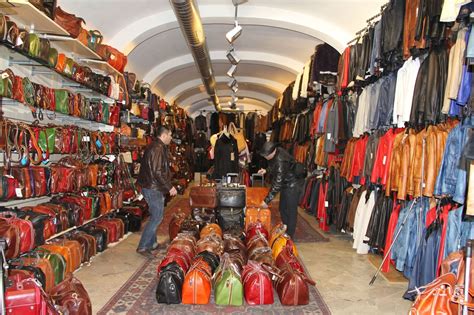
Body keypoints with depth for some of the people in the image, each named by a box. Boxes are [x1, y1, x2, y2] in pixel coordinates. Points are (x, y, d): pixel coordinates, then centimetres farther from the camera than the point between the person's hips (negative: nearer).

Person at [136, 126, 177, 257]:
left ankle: (152, 243, 28)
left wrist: (167, 186, 22)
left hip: (150, 186, 11)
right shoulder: (158, 148, -18)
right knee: (157, 217, -4)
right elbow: (157, 172, -25)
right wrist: (169, 187, -19)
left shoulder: (154, 146, 15)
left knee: (155, 216, 19)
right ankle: (142, 247, 0)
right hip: (154, 188, -11)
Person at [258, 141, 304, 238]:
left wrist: (267, 200, -28)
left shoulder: (281, 161, -34)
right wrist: (266, 170, -2)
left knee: (290, 211, -1)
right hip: (286, 184, 10)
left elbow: (277, 184, -31)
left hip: (293, 186, -10)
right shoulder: (276, 153, -7)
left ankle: (289, 236, 11)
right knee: (282, 209, 18)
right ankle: (285, 231, 33)